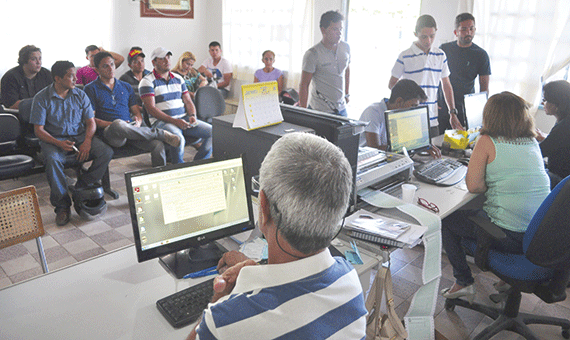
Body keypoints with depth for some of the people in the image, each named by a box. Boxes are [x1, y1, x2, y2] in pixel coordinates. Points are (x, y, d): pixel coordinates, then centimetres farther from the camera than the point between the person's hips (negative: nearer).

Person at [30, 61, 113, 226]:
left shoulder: (80, 95, 5)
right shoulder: (42, 98, -4)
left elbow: (91, 122, 5)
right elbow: (39, 129, -6)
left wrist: (87, 142, -15)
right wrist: (59, 143, -24)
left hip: (80, 136, 3)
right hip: (54, 139, -3)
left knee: (106, 152, -23)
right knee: (53, 159, -36)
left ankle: (81, 187, -9)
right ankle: (62, 205, -21)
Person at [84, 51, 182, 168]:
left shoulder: (126, 87, 23)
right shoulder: (91, 89, 10)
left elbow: (137, 112, 20)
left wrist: (138, 123, -5)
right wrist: (113, 124, -15)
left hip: (131, 130, 3)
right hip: (109, 132, -3)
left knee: (158, 145, -28)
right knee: (118, 124, -41)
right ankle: (161, 134, -22)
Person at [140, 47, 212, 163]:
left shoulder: (178, 79, 20)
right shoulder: (147, 81, 1)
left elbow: (188, 101, 20)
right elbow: (151, 108, -9)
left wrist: (192, 115, -4)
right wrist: (174, 121, -19)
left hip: (184, 119, 6)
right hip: (162, 121, -6)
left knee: (212, 132, -14)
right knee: (178, 139, -38)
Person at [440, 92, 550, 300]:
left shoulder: (487, 141, -10)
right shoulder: (532, 142, 8)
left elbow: (473, 185, -12)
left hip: (509, 236, -7)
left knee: (445, 222, 12)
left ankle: (463, 282, 17)